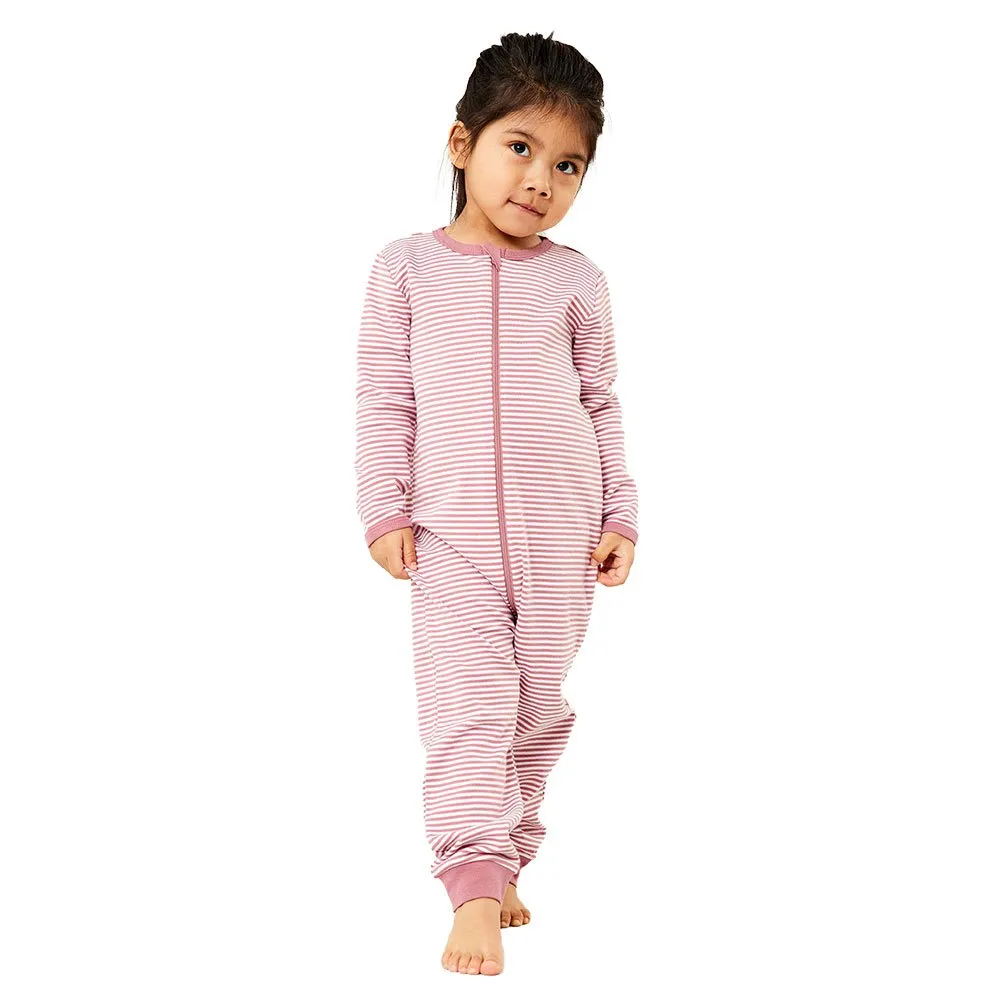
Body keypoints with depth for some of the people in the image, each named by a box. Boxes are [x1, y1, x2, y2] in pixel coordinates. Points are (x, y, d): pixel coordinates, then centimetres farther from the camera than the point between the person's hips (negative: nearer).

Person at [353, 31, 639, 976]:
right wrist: (384, 509, -4)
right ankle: (476, 887, -11)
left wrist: (620, 512, 6)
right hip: (452, 532, -2)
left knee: (539, 704, 7)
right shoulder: (407, 268, 3)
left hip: (561, 535, 2)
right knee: (467, 703, -10)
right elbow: (384, 399, 3)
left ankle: (505, 859, 21)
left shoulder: (575, 278, 7)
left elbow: (601, 402, 11)